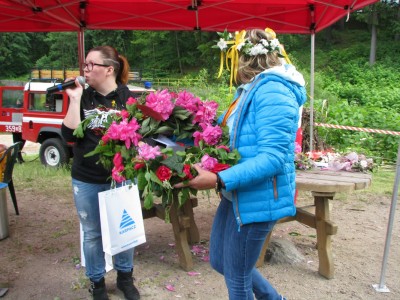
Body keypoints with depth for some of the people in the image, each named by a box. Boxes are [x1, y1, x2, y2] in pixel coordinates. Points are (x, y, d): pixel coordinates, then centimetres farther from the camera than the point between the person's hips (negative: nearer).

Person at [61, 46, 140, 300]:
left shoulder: (128, 97, -4)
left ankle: (125, 276, 36)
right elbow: (70, 135, -10)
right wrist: (75, 100, -15)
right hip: (87, 181, 1)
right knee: (92, 233, 12)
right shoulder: (83, 98, 0)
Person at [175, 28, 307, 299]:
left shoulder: (273, 91, -22)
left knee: (237, 278, 8)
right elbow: (230, 127, 22)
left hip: (258, 198, -10)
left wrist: (218, 180, -34)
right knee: (220, 260, 23)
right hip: (237, 194, 10)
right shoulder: (251, 89, 9)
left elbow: (273, 159, -29)